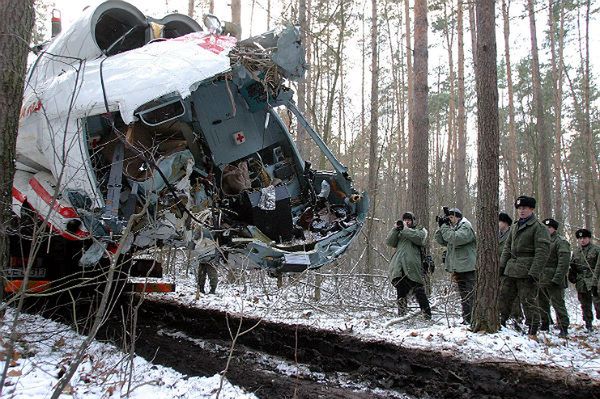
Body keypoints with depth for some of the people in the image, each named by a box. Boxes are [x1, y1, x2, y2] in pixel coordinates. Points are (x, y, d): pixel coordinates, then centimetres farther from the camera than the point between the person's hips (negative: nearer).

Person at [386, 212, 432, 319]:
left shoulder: (420, 230, 15)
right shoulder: (399, 232, 26)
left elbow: (418, 238, -9)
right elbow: (389, 242, 10)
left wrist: (405, 229, -8)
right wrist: (396, 229, 0)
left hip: (412, 267, -4)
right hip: (399, 268, 4)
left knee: (419, 291, -6)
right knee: (400, 292, 5)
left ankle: (427, 315, -1)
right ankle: (401, 315, 11)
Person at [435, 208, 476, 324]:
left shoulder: (466, 227, -9)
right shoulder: (453, 228, 18)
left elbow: (454, 238, -25)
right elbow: (441, 240, 13)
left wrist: (445, 227, -15)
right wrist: (441, 227, 0)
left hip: (467, 268, -9)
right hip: (458, 269, 9)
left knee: (470, 295, -9)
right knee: (464, 296, 14)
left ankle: (471, 319, -10)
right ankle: (466, 319, 20)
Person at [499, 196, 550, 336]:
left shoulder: (538, 227, -6)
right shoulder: (514, 227, 17)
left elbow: (542, 252, -13)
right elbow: (507, 247, 20)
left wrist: (534, 273, -19)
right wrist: (502, 265, 8)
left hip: (526, 271, -7)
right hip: (511, 269, 7)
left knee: (528, 300, -3)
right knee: (504, 295, 11)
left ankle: (533, 328, 7)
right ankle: (501, 322, 24)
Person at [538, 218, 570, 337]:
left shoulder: (561, 242, -8)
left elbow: (563, 262, -16)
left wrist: (557, 279, -21)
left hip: (553, 280, -8)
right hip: (541, 279, 8)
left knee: (558, 303, -5)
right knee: (542, 302, 14)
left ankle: (564, 328, 2)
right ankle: (545, 325, 27)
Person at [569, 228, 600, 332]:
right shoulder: (576, 252, 16)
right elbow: (572, 266, 23)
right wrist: (572, 276, 11)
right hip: (581, 282, 5)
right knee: (585, 304, 9)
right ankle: (588, 323, 19)